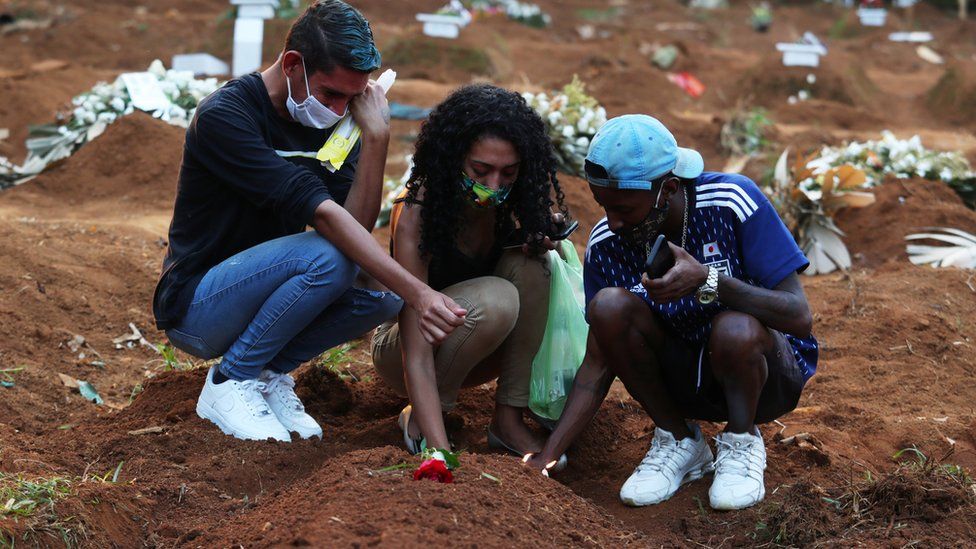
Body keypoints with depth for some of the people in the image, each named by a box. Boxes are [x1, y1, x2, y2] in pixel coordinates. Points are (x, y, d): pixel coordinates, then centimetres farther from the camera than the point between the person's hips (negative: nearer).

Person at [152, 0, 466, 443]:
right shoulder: (224, 116, -22)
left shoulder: (329, 121, 0)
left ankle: (271, 372, 2)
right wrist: (416, 292, -38)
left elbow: (356, 228, -12)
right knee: (326, 258, -30)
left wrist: (376, 138, -22)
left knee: (385, 289, -14)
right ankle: (230, 382, -12)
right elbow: (320, 213, -32)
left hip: (260, 298, 7)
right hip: (192, 307, -7)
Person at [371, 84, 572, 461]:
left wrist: (544, 239, -19)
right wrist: (441, 453, -47)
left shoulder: (513, 200, -16)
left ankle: (509, 419, -16)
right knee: (495, 299, -34)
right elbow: (417, 358, -36)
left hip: (483, 342, 5)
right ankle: (418, 416, -13)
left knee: (530, 265, -23)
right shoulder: (416, 214, -31)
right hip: (400, 345, -5)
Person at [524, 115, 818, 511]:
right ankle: (678, 441, -2)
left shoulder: (733, 203, -22)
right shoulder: (606, 244, -11)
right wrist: (546, 458, -16)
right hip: (686, 380, 3)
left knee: (736, 330, -37)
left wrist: (707, 281, -39)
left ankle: (742, 442, -5)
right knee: (609, 306, -24)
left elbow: (799, 317, -25)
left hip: (766, 374, -3)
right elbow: (598, 366, -6)